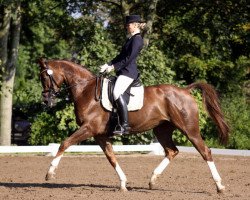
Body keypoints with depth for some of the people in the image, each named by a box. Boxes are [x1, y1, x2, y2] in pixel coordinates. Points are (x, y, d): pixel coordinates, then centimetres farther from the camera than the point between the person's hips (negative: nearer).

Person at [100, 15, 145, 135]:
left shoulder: (137, 39, -10)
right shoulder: (131, 39, 21)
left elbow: (129, 58, -17)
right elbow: (121, 56, 22)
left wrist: (114, 67, -15)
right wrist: (108, 65, 12)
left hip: (129, 71, -11)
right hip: (124, 71, 11)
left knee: (117, 93, -27)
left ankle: (125, 125, -29)